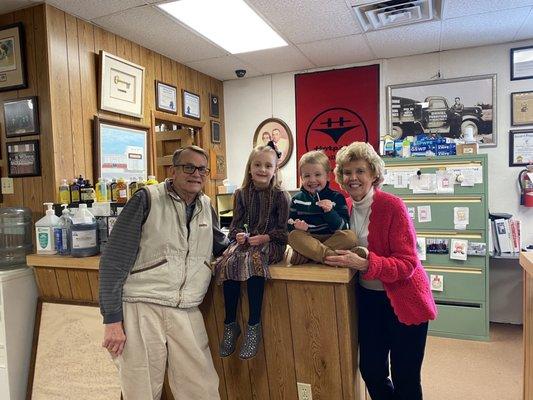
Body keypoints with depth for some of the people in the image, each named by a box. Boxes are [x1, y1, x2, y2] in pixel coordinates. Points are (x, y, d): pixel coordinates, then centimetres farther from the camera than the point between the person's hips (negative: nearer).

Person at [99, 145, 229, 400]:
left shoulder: (206, 206, 12)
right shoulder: (147, 199, -6)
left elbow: (220, 245, 28)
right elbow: (114, 261, -8)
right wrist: (112, 319, -11)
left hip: (187, 313, 5)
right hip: (141, 309, -4)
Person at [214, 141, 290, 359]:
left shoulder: (280, 195, 0)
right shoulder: (242, 194, 10)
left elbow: (284, 230, -3)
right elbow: (235, 225, 9)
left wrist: (263, 237, -17)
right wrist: (239, 235, -13)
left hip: (270, 244, -3)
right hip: (245, 241, 4)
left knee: (253, 260, -35)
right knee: (228, 262, -27)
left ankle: (254, 326, -25)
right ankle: (230, 324, -13)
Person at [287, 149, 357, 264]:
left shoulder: (336, 198, 3)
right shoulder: (297, 199, 10)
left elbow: (343, 228, -6)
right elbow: (290, 226, 6)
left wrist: (330, 212, -22)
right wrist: (296, 226, -17)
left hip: (332, 239, 0)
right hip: (306, 240, 1)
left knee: (350, 236, -28)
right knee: (293, 235, -28)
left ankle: (304, 255, -28)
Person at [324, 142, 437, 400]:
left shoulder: (392, 206, -18)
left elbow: (408, 263, -21)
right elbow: (342, 245, 10)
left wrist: (364, 264, -34)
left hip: (402, 300, -5)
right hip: (369, 298, 5)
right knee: (371, 371, 15)